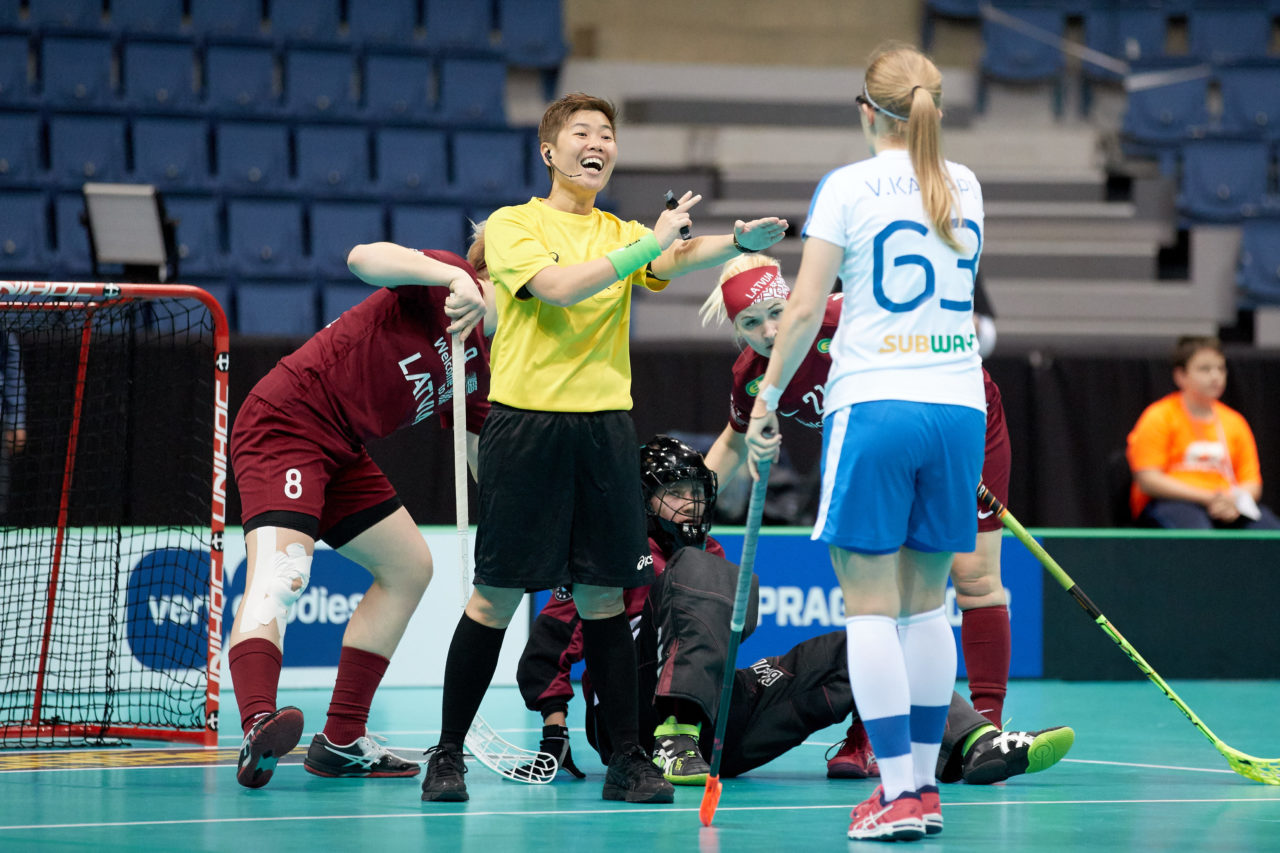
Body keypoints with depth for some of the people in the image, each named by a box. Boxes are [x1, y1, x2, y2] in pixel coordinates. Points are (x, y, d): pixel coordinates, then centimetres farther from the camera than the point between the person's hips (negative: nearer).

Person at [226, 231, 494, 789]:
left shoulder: (477, 368, 16)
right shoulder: (444, 281, -9)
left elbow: (481, 458, 22)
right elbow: (363, 258, -28)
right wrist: (452, 277, -38)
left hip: (340, 452, 10)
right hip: (285, 424, -10)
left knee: (409, 566, 15)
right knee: (278, 575, -28)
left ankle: (341, 742, 14)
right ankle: (257, 726, -50)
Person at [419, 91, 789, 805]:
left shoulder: (623, 234, 14)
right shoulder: (513, 225, 2)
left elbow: (675, 261, -8)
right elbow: (559, 286, -17)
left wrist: (740, 241, -28)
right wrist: (649, 243, -19)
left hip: (605, 425, 4)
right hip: (526, 421, -4)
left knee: (604, 595, 4)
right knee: (498, 595, -2)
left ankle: (628, 759, 7)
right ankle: (448, 754, 7)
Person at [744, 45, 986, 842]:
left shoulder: (848, 187, -5)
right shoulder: (965, 186, 10)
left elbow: (804, 309, -8)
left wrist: (768, 400, 0)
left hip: (873, 406, -5)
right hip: (959, 404, 5)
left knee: (871, 606, -2)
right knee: (927, 603, 11)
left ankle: (899, 792, -8)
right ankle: (923, 785, 12)